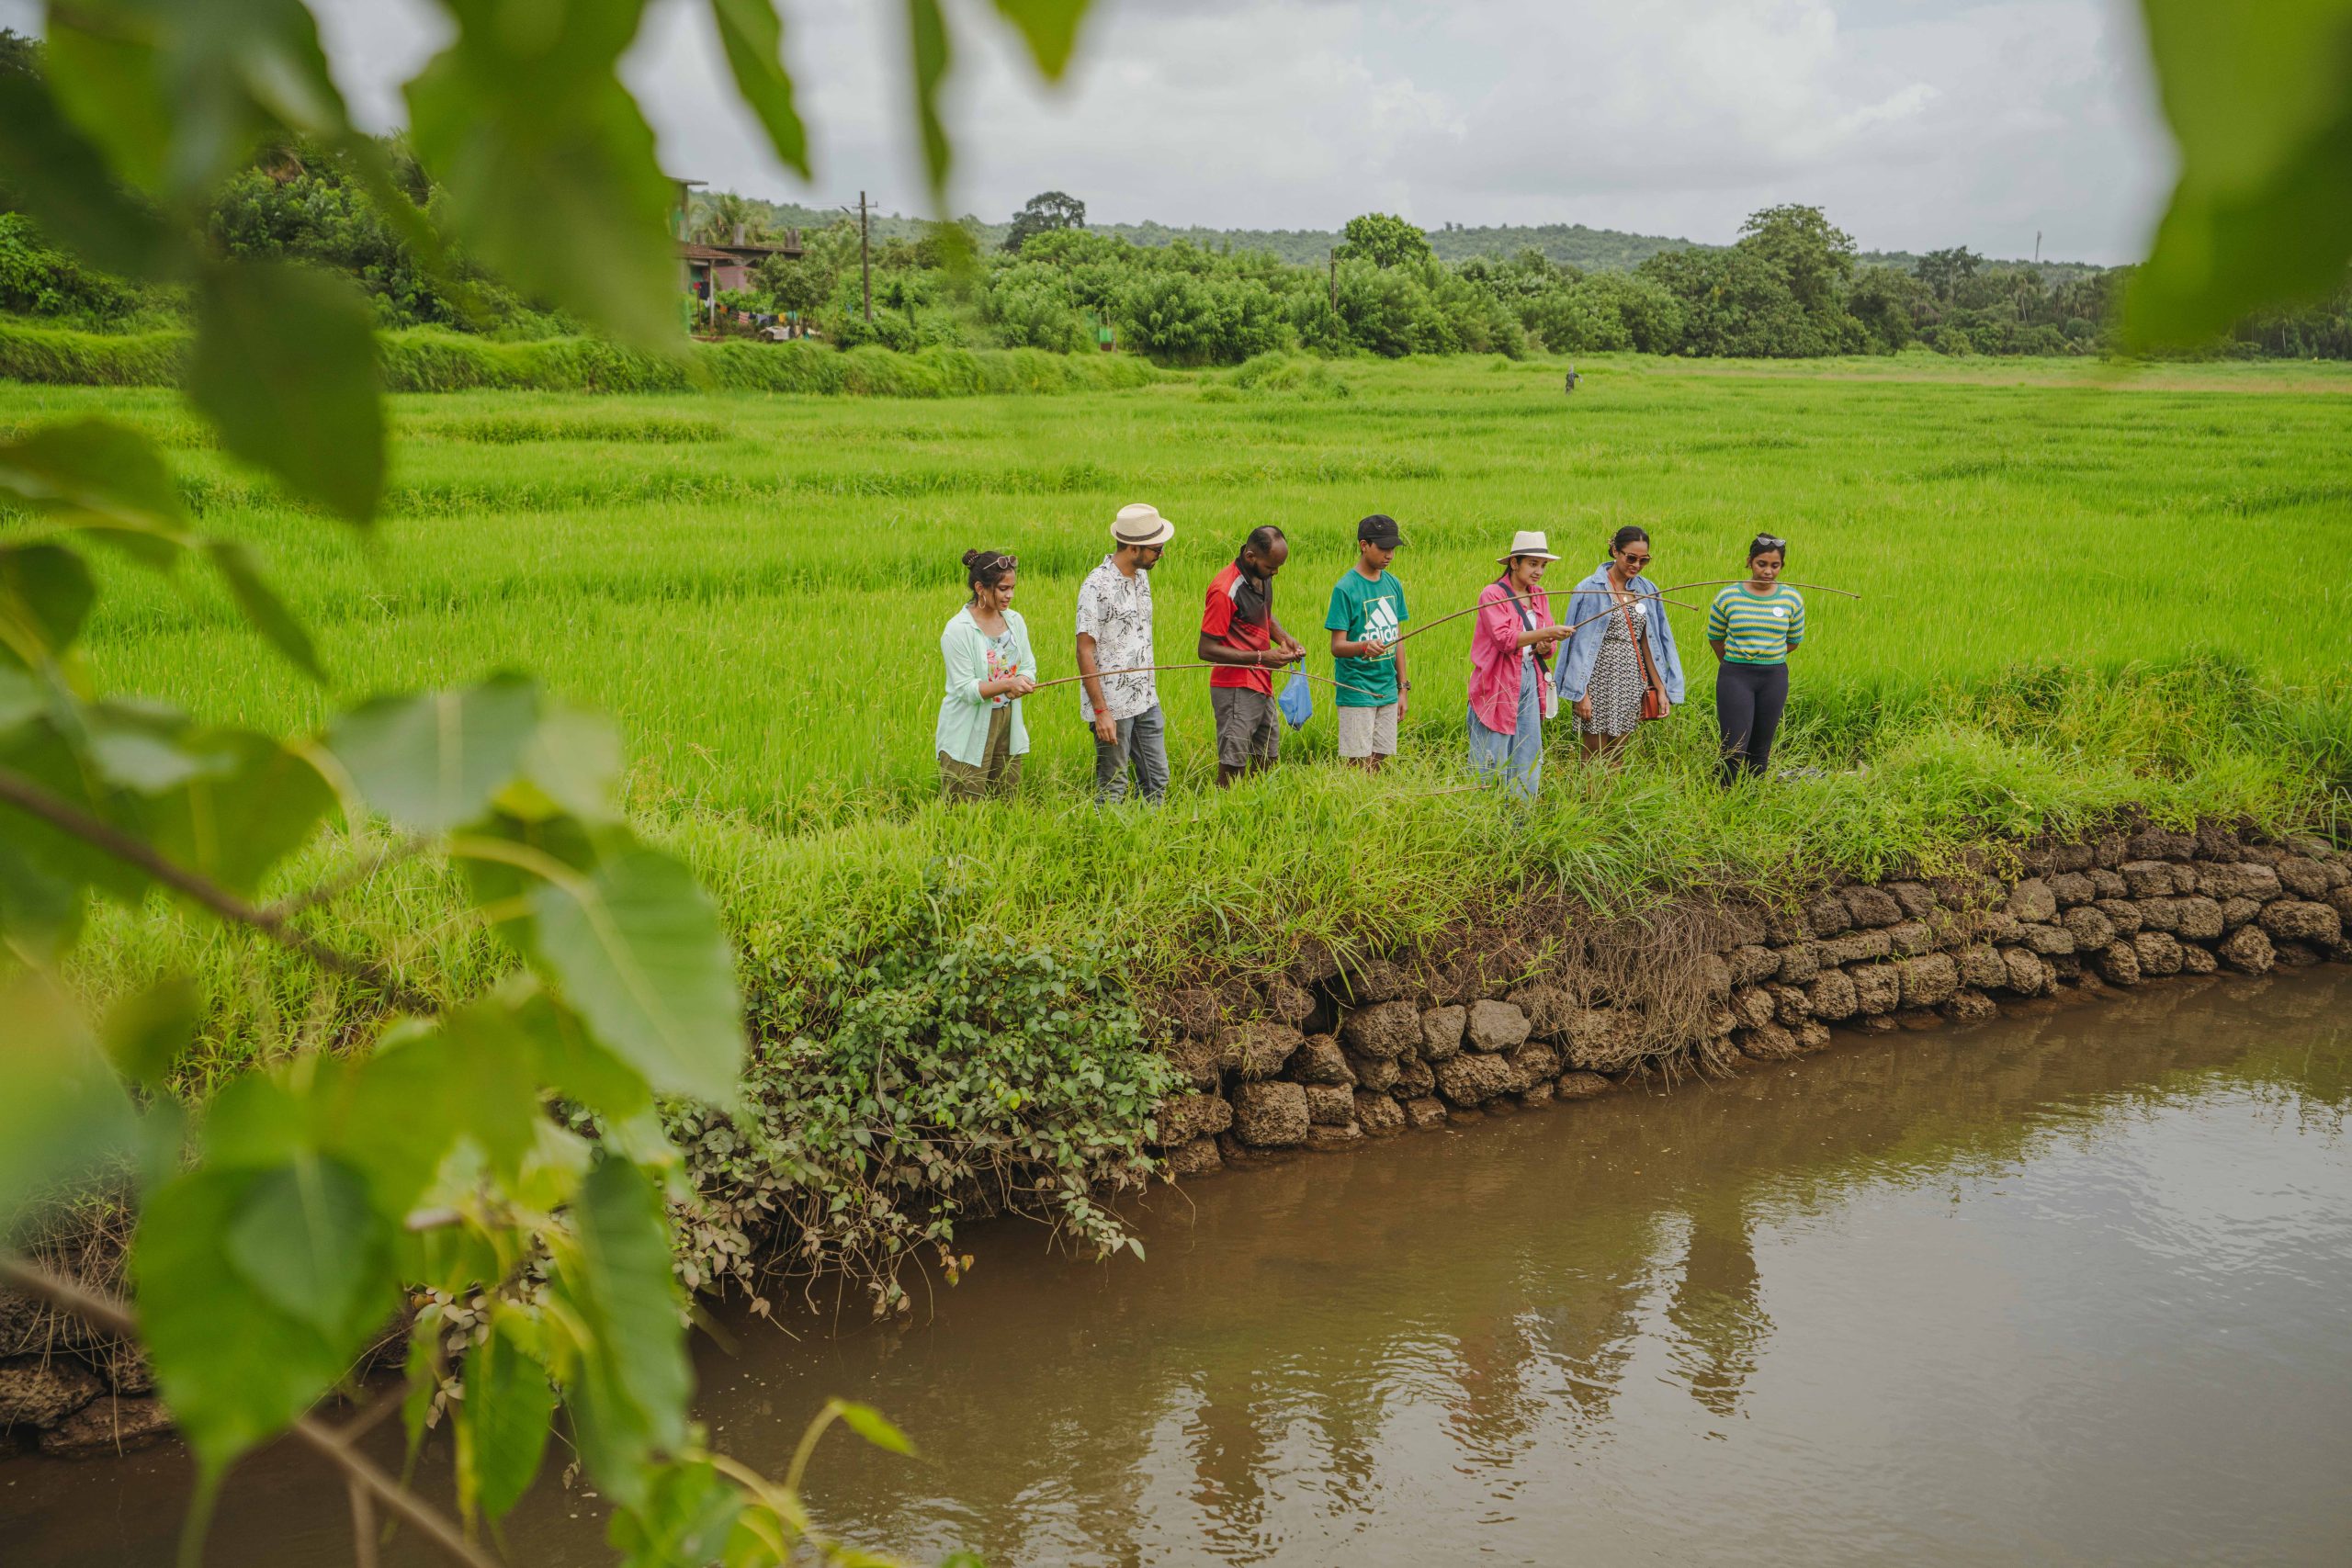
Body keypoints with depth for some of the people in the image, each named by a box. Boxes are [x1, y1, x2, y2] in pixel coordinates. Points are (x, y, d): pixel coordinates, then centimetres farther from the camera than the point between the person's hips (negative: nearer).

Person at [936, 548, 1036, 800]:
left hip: (1007, 724, 6)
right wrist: (1007, 684, -29)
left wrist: (1022, 681, -16)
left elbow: (1028, 666, 8)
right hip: (970, 735, -6)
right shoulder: (957, 630, -15)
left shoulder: (1015, 621, 5)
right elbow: (966, 689, -17)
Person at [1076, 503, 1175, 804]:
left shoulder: (1141, 576, 8)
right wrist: (1100, 711, -19)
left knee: (1157, 780, 12)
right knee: (1113, 787, 1)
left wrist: (1150, 689, 17)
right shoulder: (1097, 586, -17)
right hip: (1113, 705, -8)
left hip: (1146, 700, 8)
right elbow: (1085, 651, -17)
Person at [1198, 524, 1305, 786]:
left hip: (1262, 686, 9)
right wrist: (1261, 658, -20)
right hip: (1236, 689, -9)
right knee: (1232, 770, -6)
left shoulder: (1263, 577, 6)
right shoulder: (1225, 590, -20)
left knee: (1267, 761, 17)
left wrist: (1283, 638, 4)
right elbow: (1206, 649, -19)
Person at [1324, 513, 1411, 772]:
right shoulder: (1345, 588, -11)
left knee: (1378, 761, 10)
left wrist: (1403, 688, 13)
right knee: (1359, 764, -4)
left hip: (1387, 691, 6)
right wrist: (1364, 647, -36)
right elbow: (1337, 646, -15)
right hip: (1357, 692, -6)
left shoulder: (1394, 585, 8)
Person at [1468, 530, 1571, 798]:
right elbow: (1503, 638, -20)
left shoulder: (1540, 596, 13)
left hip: (1530, 678, 7)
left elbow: (1549, 641, 16)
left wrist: (1545, 646, -8)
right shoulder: (1493, 594, -9)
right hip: (1499, 683, -7)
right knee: (1492, 759, -5)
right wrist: (1545, 633, -27)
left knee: (1530, 757, 8)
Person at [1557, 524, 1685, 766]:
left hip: (1631, 684, 4)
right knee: (1594, 757, 0)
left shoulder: (1647, 591, 9)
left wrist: (1662, 689, 6)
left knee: (1617, 759, 8)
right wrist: (1580, 693, -12)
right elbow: (1579, 643, -7)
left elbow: (1647, 643, 11)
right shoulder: (1590, 589, -6)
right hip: (1599, 681, -4)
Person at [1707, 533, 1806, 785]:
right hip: (1735, 677, -2)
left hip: (1774, 678, 2)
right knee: (1735, 749, -9)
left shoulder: (1792, 599, 0)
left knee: (1761, 749, 10)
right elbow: (1714, 638, 9)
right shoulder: (1727, 597, -6)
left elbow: (1793, 641, 14)